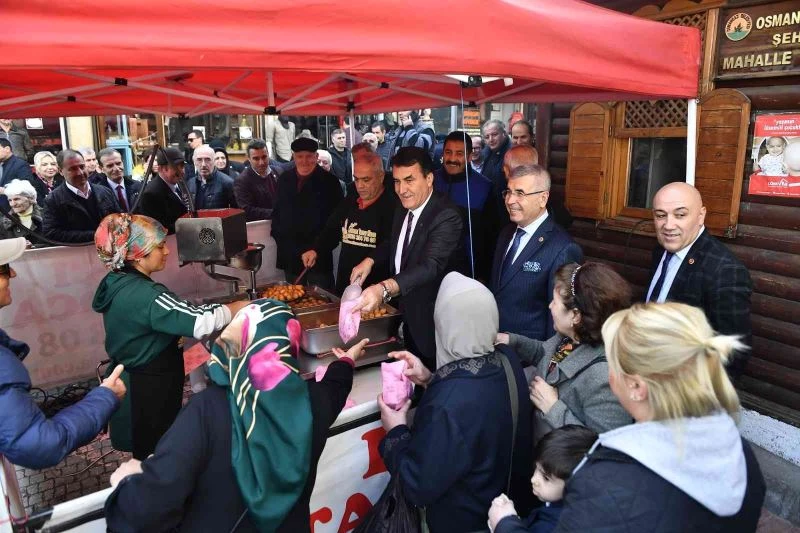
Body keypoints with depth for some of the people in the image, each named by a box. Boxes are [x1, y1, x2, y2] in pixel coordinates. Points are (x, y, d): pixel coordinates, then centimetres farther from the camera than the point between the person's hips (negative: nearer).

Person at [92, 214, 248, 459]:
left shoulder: (116, 282, -1)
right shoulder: (145, 295, -31)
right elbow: (201, 322, -36)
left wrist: (172, 338, 4)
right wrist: (240, 306, -23)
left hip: (133, 381, 9)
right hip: (151, 388, -9)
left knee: (146, 448, 27)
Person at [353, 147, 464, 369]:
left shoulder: (446, 217, -25)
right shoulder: (402, 211, 0)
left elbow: (431, 266, -39)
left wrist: (384, 288, -54)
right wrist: (371, 259, 2)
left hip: (433, 323, -7)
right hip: (408, 315, 8)